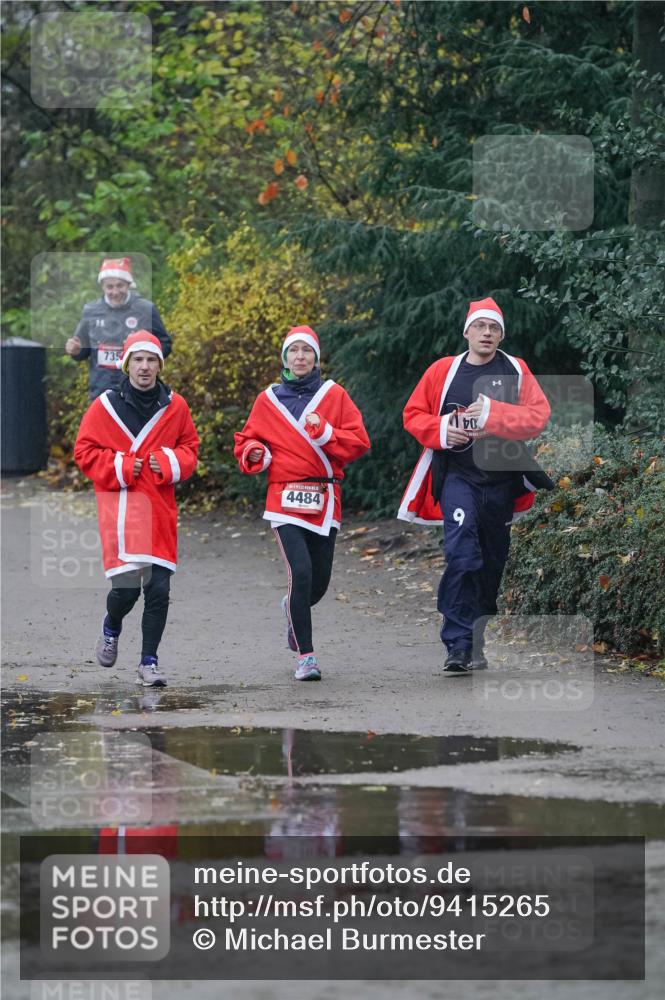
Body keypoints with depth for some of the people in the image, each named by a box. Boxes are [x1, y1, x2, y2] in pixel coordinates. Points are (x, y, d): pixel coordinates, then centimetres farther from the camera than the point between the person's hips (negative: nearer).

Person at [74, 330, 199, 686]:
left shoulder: (175, 406, 7)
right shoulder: (105, 406, -1)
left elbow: (190, 447, 16)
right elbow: (84, 451, 2)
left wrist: (170, 463, -4)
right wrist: (119, 468, -10)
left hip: (160, 508, 3)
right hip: (120, 506, -3)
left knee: (159, 589, -2)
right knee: (125, 587, -9)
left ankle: (149, 662, 9)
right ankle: (111, 630, 26)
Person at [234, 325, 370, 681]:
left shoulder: (334, 395, 6)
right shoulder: (268, 400, 7)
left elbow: (358, 442, 0)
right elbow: (247, 441, 14)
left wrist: (324, 432, -14)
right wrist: (254, 453, -8)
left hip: (324, 500, 2)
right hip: (286, 499, -2)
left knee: (319, 580, 8)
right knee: (301, 572, -18)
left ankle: (293, 609, 44)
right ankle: (305, 656, -12)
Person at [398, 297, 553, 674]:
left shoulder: (516, 371, 3)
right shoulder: (443, 371, 5)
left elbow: (539, 415, -9)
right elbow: (414, 414, 9)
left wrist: (493, 414, -21)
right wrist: (441, 430, -10)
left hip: (501, 478, 2)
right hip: (457, 476, -2)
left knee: (493, 559, 11)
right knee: (462, 552, -20)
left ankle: (478, 639, 26)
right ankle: (459, 644, -21)